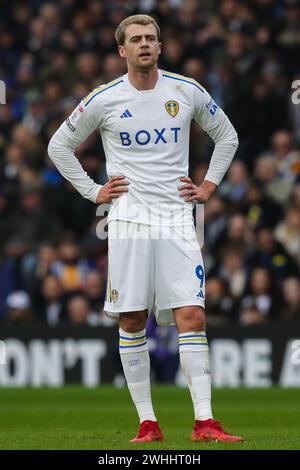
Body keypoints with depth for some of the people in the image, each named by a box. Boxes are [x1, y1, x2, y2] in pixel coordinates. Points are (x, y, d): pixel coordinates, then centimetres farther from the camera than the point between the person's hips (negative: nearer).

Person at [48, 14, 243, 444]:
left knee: (192, 316, -9)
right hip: (128, 220, 0)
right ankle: (147, 422, 4)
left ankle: (204, 421, -11)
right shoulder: (104, 100, 1)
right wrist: (93, 191, 6)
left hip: (177, 219, 0)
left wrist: (209, 186, 11)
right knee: (132, 320, -1)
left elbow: (227, 137, 20)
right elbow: (59, 147, 13)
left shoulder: (187, 92, 5)